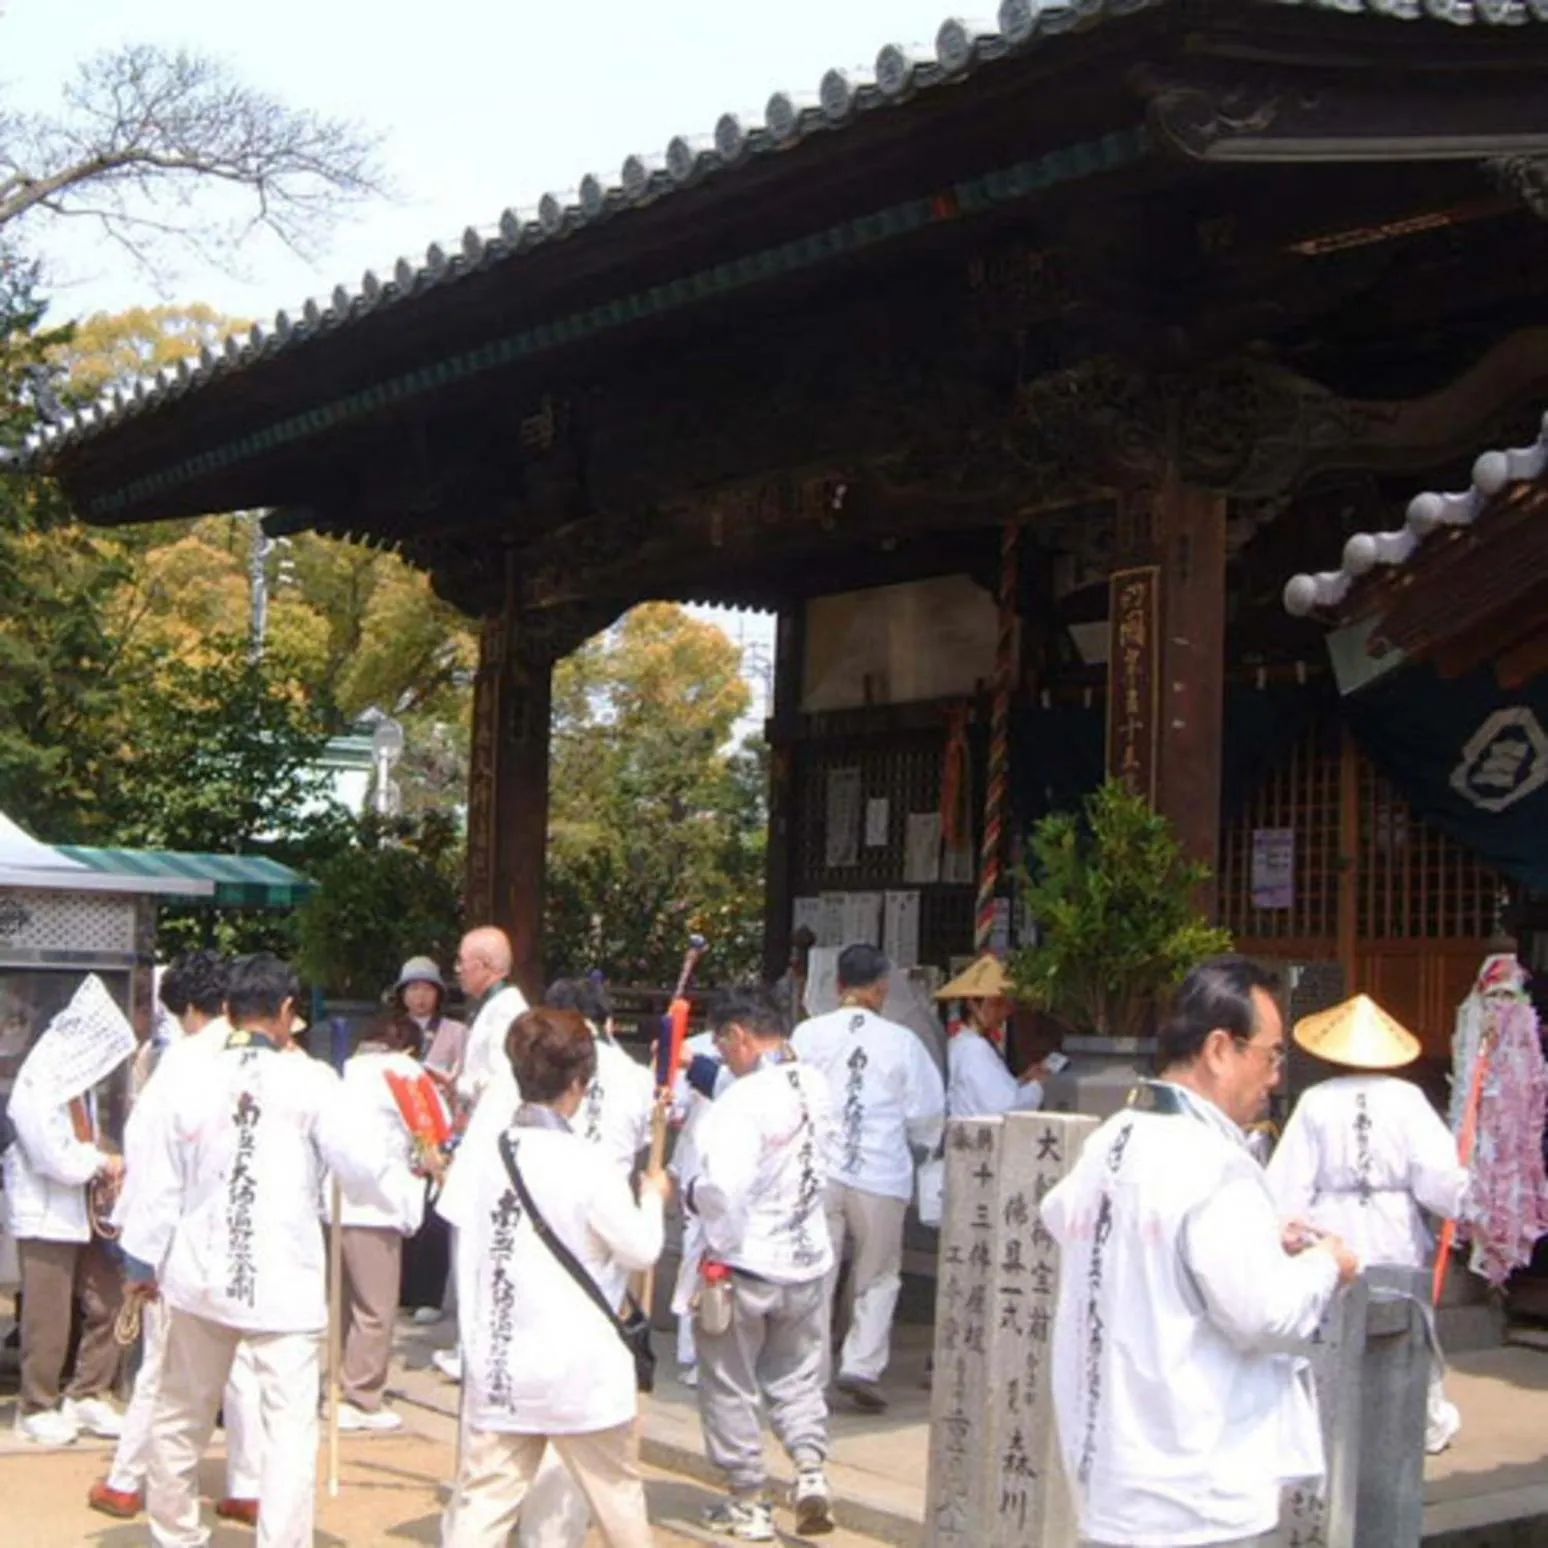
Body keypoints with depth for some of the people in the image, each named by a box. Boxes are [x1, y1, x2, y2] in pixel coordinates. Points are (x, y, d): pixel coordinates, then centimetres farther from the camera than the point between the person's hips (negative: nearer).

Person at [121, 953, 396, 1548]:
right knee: (290, 1426, -3)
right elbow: (365, 1165, -14)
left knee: (182, 1415, 21)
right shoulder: (309, 1081, -10)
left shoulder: (192, 1081, -1)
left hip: (200, 1275, 5)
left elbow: (162, 1185, 5)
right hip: (283, 1280, -4)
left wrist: (146, 1261, 18)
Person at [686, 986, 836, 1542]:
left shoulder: (745, 1099, -24)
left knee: (730, 1387, 11)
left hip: (744, 1262, -6)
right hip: (808, 1261, 6)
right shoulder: (815, 1085, -3)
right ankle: (810, 1468, 6)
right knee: (798, 1377, 22)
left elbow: (724, 1188, -33)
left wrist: (690, 1193, -11)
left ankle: (749, 1503, 19)